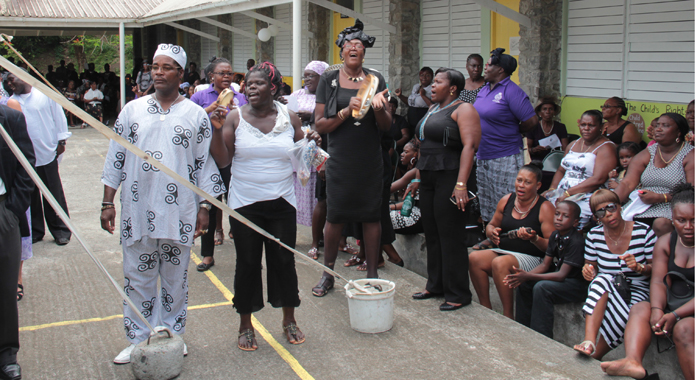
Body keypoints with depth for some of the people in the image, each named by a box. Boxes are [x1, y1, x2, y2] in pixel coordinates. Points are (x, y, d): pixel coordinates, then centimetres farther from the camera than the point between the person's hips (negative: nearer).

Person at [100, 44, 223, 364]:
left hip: (178, 213, -1)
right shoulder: (132, 110, 5)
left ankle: (172, 335, 26)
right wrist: (108, 203, 3)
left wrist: (205, 208, -2)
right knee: (138, 278, 9)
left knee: (175, 279, 11)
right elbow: (115, 158, 7)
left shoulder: (196, 115, 2)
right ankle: (138, 339, 22)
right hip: (137, 211, 1)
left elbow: (205, 163, 3)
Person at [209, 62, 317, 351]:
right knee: (247, 264, 6)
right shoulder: (235, 117, -3)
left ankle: (289, 320, 27)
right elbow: (222, 161, -6)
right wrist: (217, 130, -18)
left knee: (284, 261, 7)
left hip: (282, 203, 1)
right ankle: (246, 325, 23)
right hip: (245, 204, -1)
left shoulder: (289, 117, 3)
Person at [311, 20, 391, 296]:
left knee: (371, 216, 5)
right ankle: (327, 274, 20)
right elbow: (320, 125, -2)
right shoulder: (329, 80, 3)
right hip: (340, 160, -1)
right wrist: (346, 112, -18)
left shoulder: (375, 79, 5)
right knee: (335, 216, 4)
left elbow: (387, 126, 3)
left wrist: (379, 109, -18)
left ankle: (372, 274, 17)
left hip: (370, 160, 1)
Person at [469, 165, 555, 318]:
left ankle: (508, 316, -21)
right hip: (503, 252, 6)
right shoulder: (506, 200, 10)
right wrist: (492, 232, -2)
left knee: (499, 263, -34)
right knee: (474, 258, -21)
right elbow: (491, 225, 22)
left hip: (531, 258, -6)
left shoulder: (545, 208, -6)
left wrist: (534, 238, -30)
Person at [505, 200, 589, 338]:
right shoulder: (555, 236, 2)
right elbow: (545, 265, 3)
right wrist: (524, 275, -17)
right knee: (523, 284, -5)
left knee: (541, 288, -30)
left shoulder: (577, 242, -24)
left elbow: (561, 275, -28)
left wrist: (528, 276, -34)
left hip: (578, 285, -9)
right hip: (559, 275, 9)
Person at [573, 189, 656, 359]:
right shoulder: (594, 235, 1)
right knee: (602, 280, -36)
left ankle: (595, 356, -19)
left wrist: (639, 268, -22)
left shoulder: (644, 232, -6)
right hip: (603, 289, 2)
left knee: (620, 313, -37)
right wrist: (588, 270, -12)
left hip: (637, 289, -2)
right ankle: (589, 340, -48)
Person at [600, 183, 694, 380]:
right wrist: (657, 309, -23)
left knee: (683, 328, -34)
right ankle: (633, 362, -46)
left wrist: (675, 315, -28)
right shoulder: (665, 242, 7)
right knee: (639, 309, -22)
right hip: (673, 305, 5)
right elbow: (658, 281, -2)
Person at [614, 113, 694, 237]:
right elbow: (627, 184, 1)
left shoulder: (690, 155, 0)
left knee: (661, 224, -36)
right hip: (642, 207, 4)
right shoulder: (646, 155, 12)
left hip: (672, 207, -4)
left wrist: (660, 198, -19)